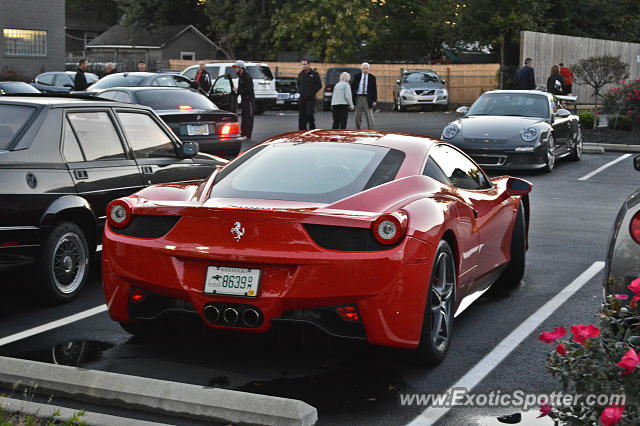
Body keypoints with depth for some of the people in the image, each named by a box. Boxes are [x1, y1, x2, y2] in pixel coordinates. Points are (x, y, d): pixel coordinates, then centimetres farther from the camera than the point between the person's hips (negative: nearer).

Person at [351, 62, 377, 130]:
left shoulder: (372, 77, 1)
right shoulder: (357, 76, 4)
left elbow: (374, 89, 2)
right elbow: (352, 87, 7)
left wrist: (374, 100, -5)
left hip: (367, 98, -1)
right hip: (358, 97, 1)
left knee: (369, 116, -5)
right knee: (358, 116, 6)